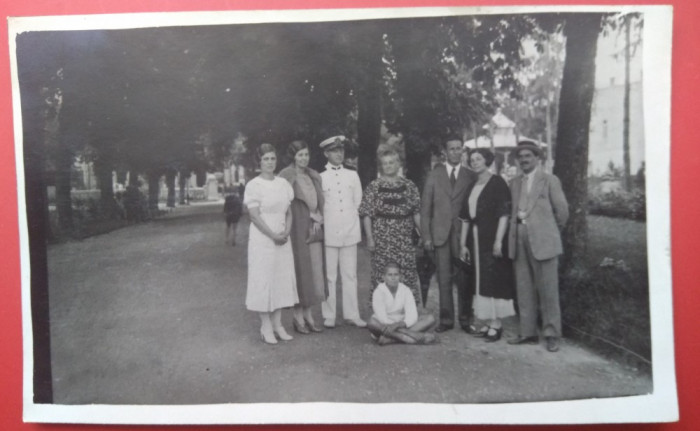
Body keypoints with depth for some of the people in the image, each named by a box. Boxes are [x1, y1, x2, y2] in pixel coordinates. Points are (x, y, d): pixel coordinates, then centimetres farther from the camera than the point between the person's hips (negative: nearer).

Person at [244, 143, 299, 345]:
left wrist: (287, 232, -7)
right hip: (262, 239, -5)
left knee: (283, 278, 8)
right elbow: (254, 216, -12)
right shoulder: (253, 185, -8)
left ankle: (278, 324, 20)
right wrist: (273, 235, -16)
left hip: (283, 239, 5)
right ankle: (266, 326, 12)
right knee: (264, 279, 1)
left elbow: (289, 212, 9)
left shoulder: (283, 183, 8)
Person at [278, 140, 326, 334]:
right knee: (299, 270, -1)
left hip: (314, 229, 6)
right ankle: (298, 316, 10)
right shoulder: (286, 176, -6)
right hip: (297, 229, -6)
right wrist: (311, 217, -9)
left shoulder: (314, 176, 13)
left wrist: (318, 220, -2)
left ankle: (308, 314, 17)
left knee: (314, 271, 7)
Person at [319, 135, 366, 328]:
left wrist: (350, 220, 8)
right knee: (329, 276, 3)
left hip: (350, 231, 2)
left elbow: (358, 201, 13)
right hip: (329, 234, -2)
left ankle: (352, 314, 13)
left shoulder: (352, 175, 9)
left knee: (350, 275, 6)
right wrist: (321, 221, -1)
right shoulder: (320, 178, 1)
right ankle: (329, 316, 11)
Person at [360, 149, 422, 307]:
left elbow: (417, 212, 9)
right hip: (382, 240, -2)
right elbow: (366, 214, -3)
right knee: (381, 276, 1)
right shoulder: (374, 186, -1)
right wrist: (369, 238, -9)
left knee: (409, 275, 5)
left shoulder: (409, 185, 7)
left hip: (405, 240, 3)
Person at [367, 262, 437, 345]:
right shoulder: (378, 292, -9)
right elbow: (382, 318, -20)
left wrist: (399, 325, -32)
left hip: (402, 325, 4)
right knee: (372, 323, -38)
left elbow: (412, 316, -12)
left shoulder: (406, 290, 0)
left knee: (430, 319, -16)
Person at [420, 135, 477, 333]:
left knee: (464, 278, 2)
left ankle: (465, 318, 15)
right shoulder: (434, 175, 8)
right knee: (444, 279, 3)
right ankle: (446, 319, 12)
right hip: (440, 233, 1)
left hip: (463, 233, 0)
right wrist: (426, 236, 0)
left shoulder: (471, 176, 6)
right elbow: (425, 207, 6)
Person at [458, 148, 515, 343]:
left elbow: (504, 214, -11)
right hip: (475, 240, 6)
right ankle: (489, 323, 16)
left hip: (492, 239, -6)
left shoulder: (497, 183, -4)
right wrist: (463, 244, 7)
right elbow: (465, 218, 11)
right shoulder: (471, 187, 14)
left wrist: (498, 241, -18)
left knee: (494, 279, -3)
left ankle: (496, 324, 5)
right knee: (480, 280, 8)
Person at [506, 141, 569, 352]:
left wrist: (554, 229, 11)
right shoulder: (515, 183, 15)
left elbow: (562, 209, 2)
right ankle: (527, 332, 16)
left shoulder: (550, 181, 1)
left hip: (542, 240, -5)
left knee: (548, 290, -1)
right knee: (524, 289, 8)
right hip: (519, 240, 5)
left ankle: (552, 335, 8)